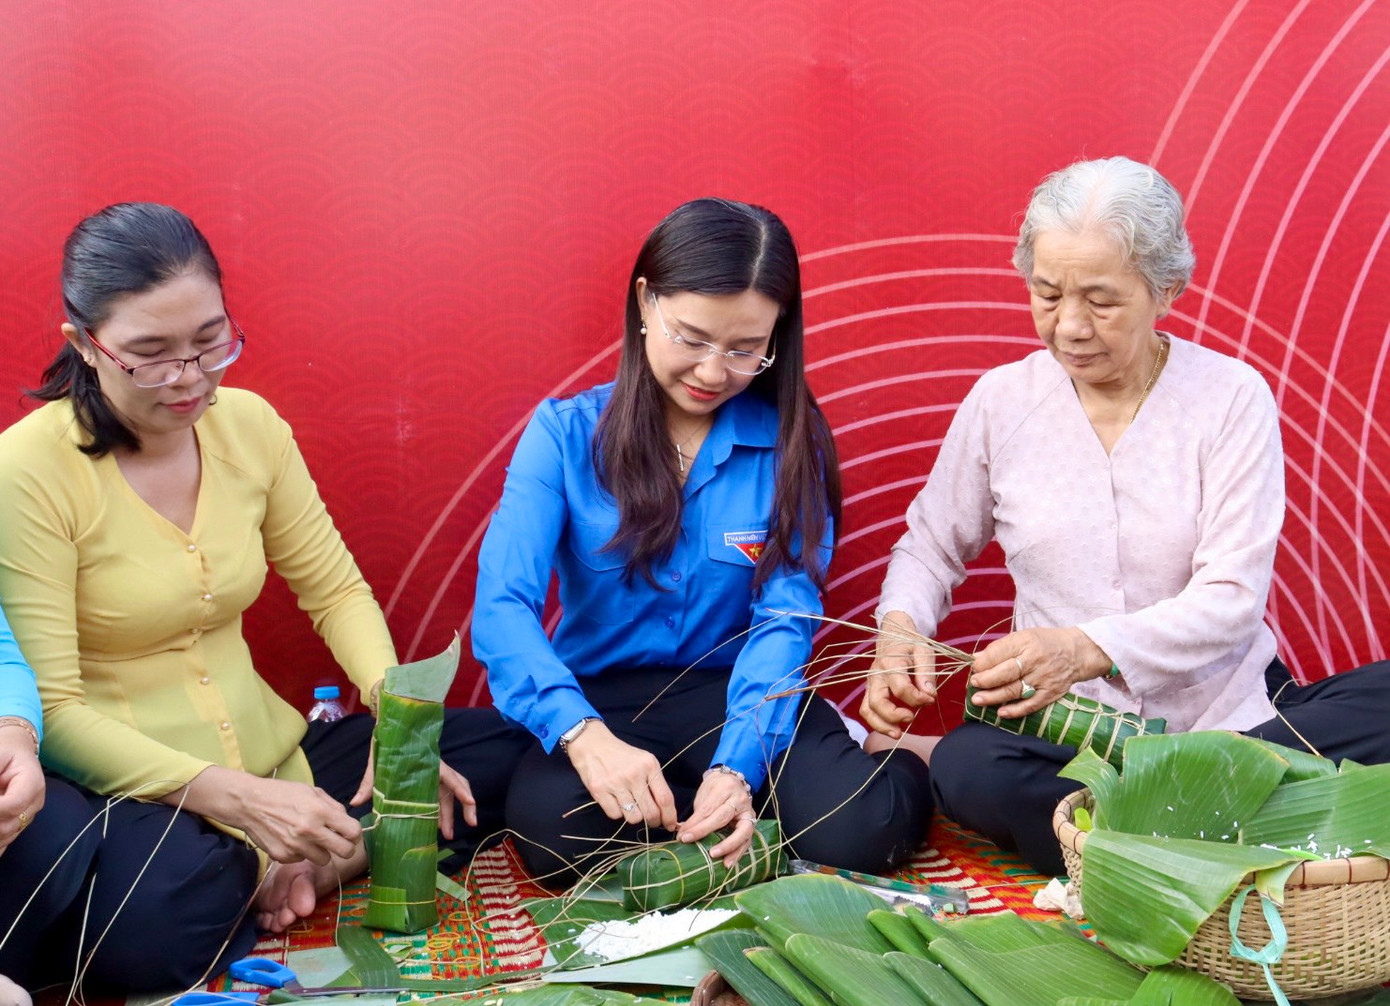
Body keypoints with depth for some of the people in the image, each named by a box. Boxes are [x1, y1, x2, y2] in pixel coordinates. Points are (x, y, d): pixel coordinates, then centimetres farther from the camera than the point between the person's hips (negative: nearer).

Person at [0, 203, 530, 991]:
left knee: (502, 748, -4)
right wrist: (232, 796, -28)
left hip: (271, 761, 6)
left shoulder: (248, 424, 0)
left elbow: (337, 590, 7)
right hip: (132, 790, -6)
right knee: (169, 910, -39)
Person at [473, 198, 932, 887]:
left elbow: (784, 617, -7)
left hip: (739, 697, 0)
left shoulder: (790, 441, -1)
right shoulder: (566, 433, -4)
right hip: (600, 697, 1)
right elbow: (503, 606, -15)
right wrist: (585, 735, -34)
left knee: (869, 824, -29)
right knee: (558, 829, -33)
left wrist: (738, 764, -25)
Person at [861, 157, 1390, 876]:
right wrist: (899, 628, -10)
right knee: (969, 770, -33)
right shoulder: (1001, 400, 3)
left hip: (1230, 713, 0)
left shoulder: (1233, 398, -3)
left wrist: (1089, 648, -29)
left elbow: (1232, 598, -11)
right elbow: (931, 547, 14)